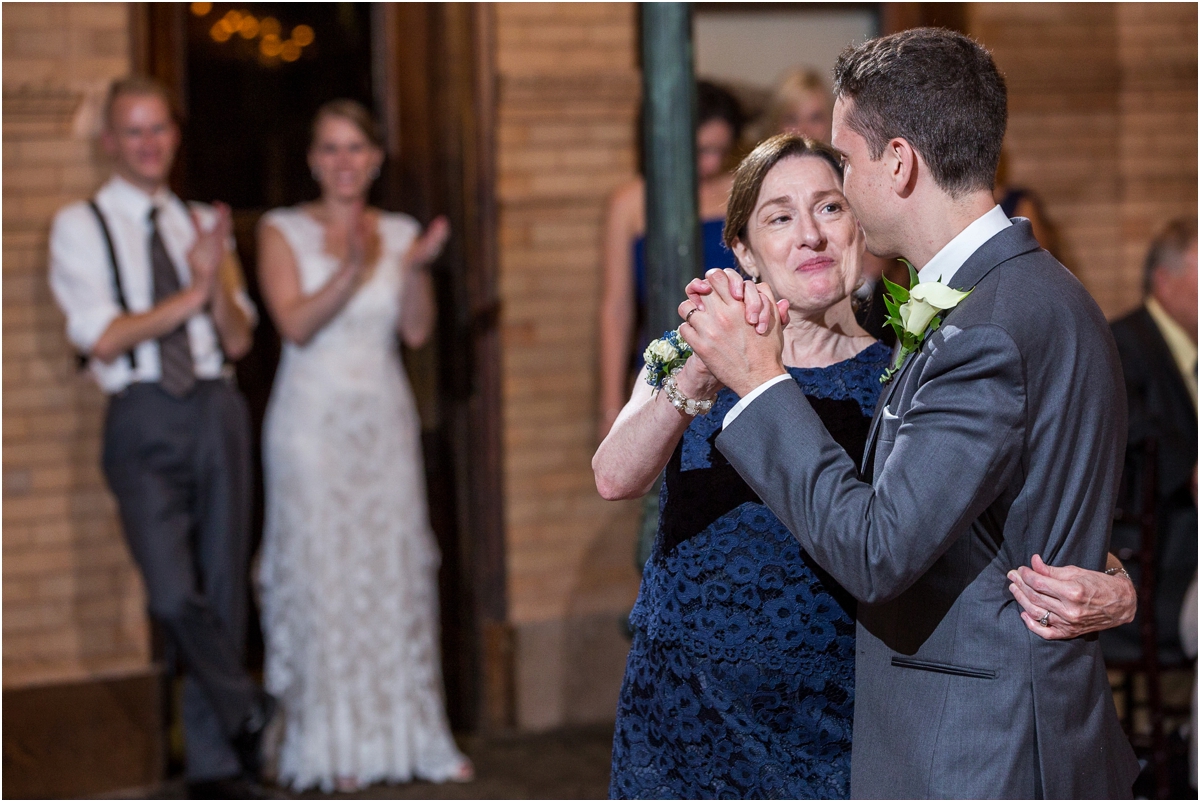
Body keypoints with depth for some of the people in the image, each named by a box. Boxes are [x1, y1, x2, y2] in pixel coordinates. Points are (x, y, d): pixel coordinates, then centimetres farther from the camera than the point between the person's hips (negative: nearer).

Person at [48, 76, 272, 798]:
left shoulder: (204, 226, 16)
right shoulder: (81, 226, 5)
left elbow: (239, 339, 9)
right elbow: (102, 338, -5)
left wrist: (217, 277, -9)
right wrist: (190, 297, -8)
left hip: (217, 409, 4)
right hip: (144, 419, -3)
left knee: (223, 592, 5)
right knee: (175, 596, -17)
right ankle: (248, 714, 7)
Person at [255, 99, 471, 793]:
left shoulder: (399, 234, 8)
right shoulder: (283, 232, -1)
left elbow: (418, 331, 0)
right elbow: (295, 324, -13)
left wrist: (417, 268, -16)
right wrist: (350, 272, -27)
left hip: (386, 419, 3)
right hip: (314, 418, -3)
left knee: (399, 569, 3)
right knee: (321, 573, -3)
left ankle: (413, 735, 12)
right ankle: (334, 750, 3)